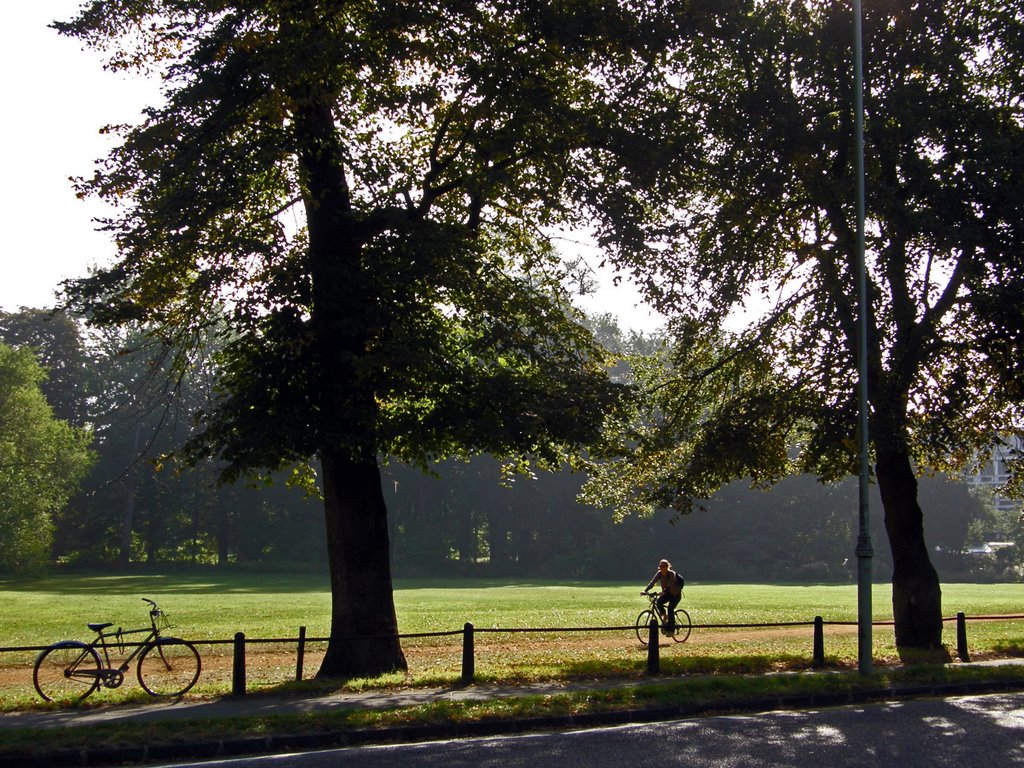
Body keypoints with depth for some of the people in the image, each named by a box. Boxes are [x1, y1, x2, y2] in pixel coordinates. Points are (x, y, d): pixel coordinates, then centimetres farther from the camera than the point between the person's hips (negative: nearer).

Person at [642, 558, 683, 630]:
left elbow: (669, 585, -38)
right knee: (659, 601, -24)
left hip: (676, 594, -5)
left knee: (670, 609, -21)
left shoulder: (672, 574, -24)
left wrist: (664, 592, -55)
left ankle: (671, 628, -11)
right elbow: (652, 582, -19)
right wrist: (645, 590, -33)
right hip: (667, 593, 5)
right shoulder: (659, 574, -10)